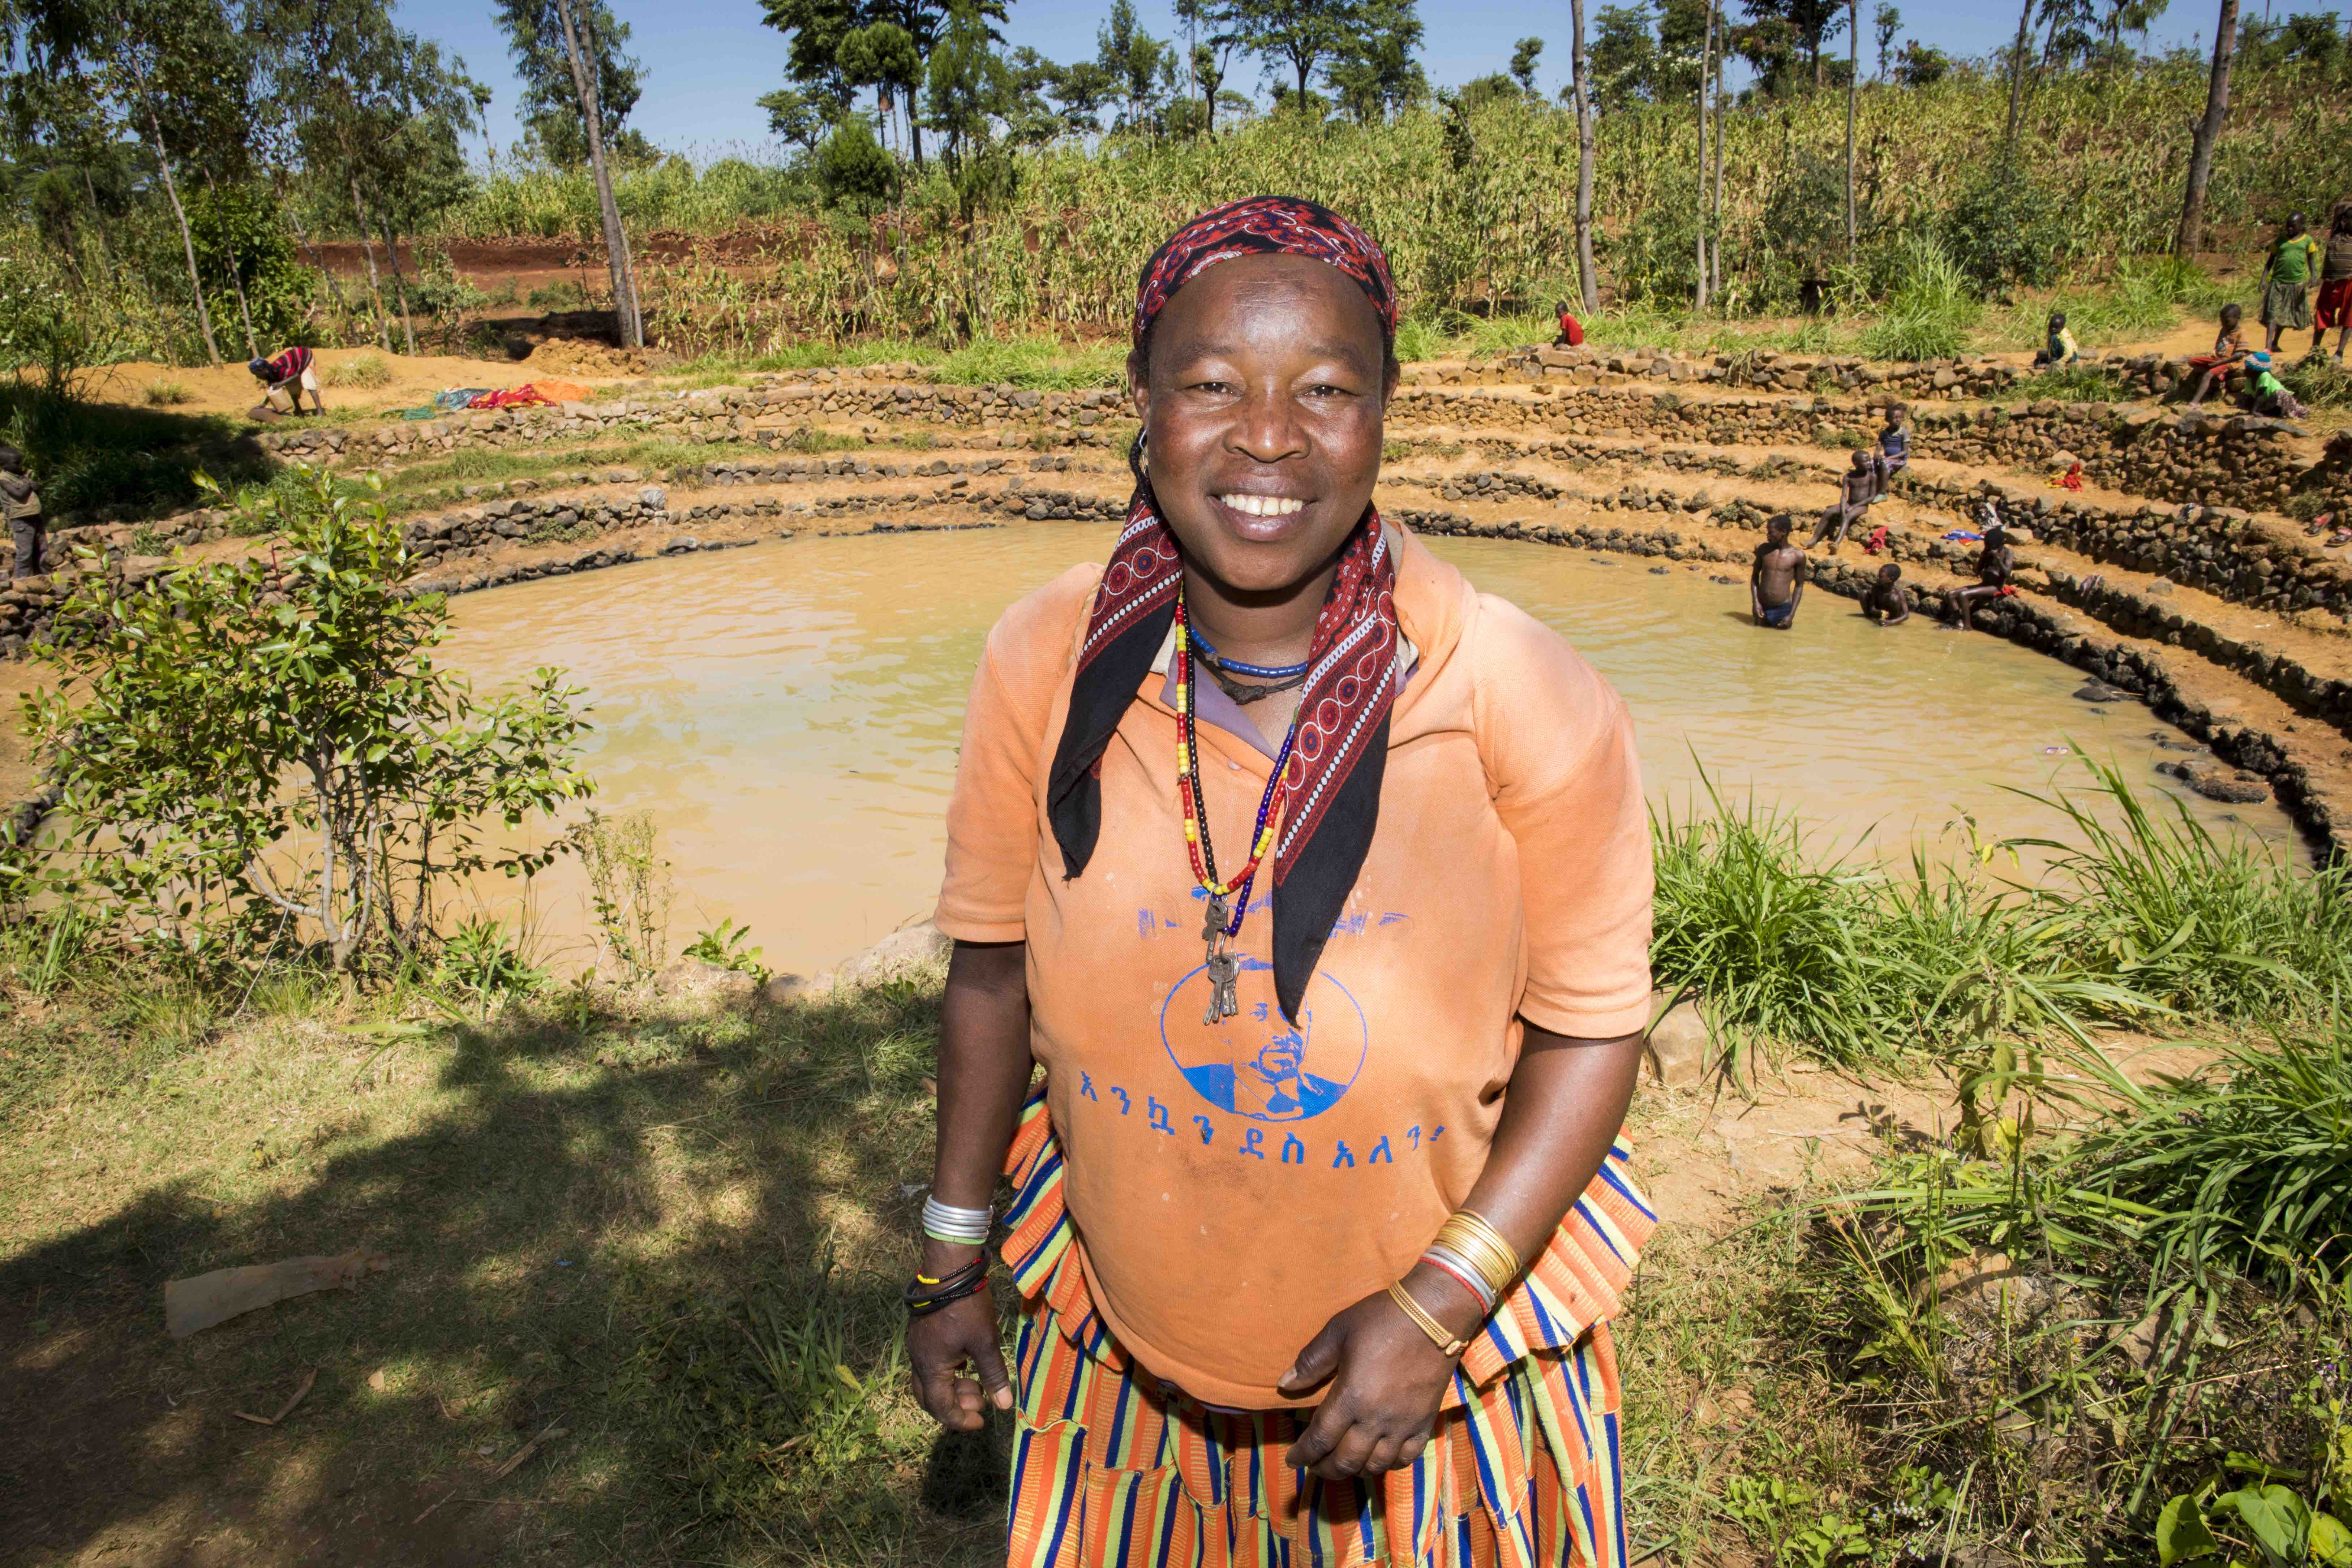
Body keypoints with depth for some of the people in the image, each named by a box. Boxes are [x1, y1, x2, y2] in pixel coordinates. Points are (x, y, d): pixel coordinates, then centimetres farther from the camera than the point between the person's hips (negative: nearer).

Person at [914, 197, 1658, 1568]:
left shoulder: (1524, 703, -20)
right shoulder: (1047, 665, -14)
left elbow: (1592, 1023, -12)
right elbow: (995, 965, -4)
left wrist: (1437, 1306, -18)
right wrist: (952, 1260, 4)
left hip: (1455, 1318, -1)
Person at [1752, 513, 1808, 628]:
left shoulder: (1798, 556, -5)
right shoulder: (1764, 549, 1)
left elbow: (1799, 586, 2)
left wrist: (1792, 615, -5)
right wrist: (1756, 602, -2)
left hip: (1783, 609, -2)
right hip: (1762, 609, 2)